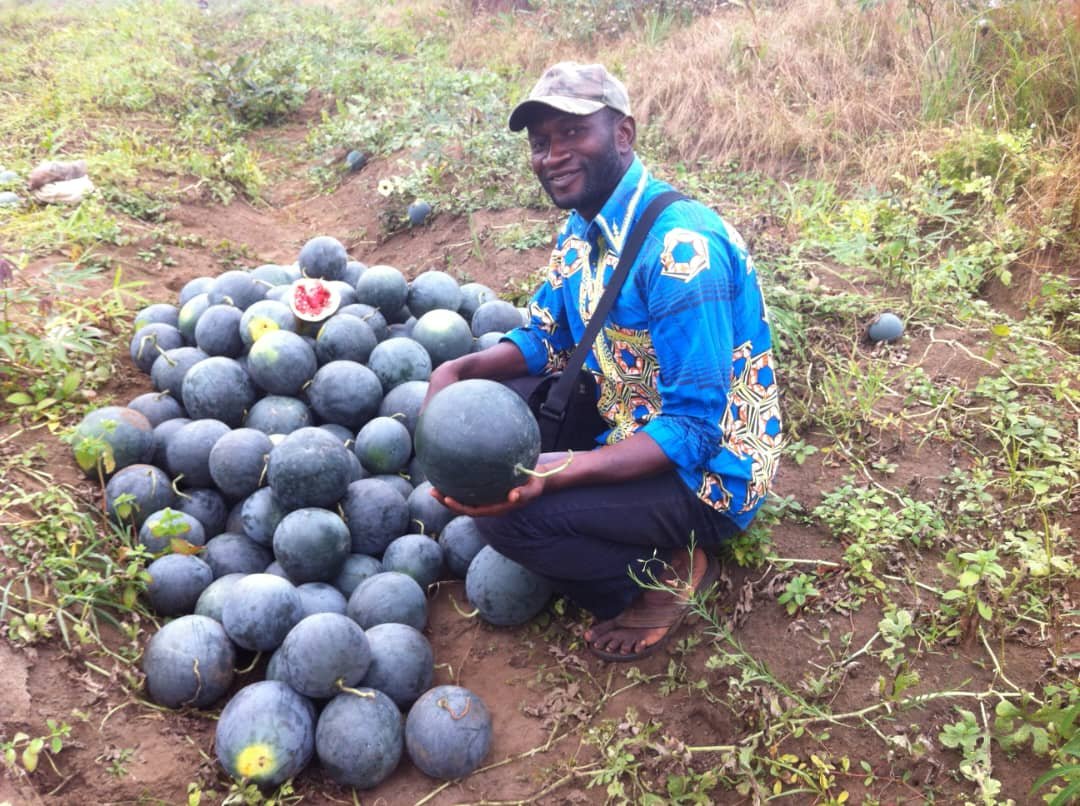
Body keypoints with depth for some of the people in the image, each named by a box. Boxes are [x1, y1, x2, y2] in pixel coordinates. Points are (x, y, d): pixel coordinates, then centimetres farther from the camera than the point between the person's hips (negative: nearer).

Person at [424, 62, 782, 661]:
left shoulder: (680, 247, -27)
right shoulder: (582, 229, 2)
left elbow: (694, 431, -29)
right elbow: (544, 340, 11)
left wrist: (552, 474, -39)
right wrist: (456, 371, -9)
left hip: (706, 474, -9)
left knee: (507, 516, -25)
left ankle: (665, 576, 2)